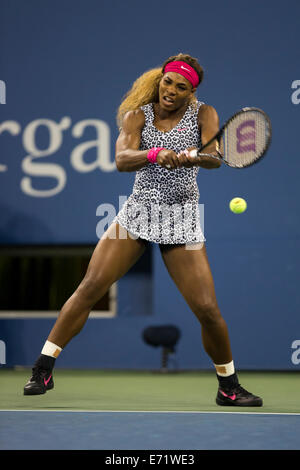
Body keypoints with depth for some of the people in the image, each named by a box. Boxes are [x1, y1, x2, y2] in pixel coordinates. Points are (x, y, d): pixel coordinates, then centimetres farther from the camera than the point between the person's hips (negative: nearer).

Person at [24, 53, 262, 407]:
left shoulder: (203, 114, -2)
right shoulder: (138, 115, 1)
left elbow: (214, 158, -20)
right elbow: (122, 159, -17)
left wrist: (195, 157, -43)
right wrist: (155, 154, -37)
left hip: (181, 219, -1)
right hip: (138, 212, 1)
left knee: (207, 309, -8)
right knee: (90, 287, -10)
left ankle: (228, 386, 13)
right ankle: (43, 370, -1)